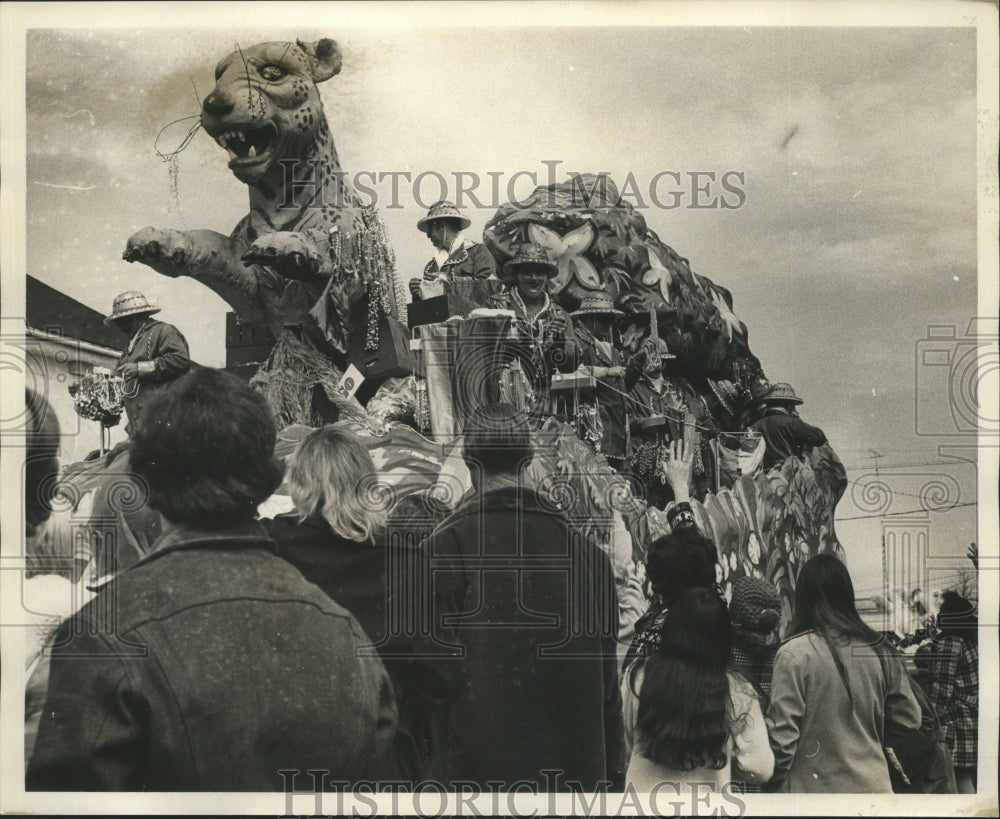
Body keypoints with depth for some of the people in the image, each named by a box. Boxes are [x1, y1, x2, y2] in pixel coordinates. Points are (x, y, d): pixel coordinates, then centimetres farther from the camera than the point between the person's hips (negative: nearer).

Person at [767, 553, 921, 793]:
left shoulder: (794, 654, -13)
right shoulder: (878, 650, 2)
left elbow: (782, 734, -13)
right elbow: (910, 720, 9)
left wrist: (777, 781, 1)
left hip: (815, 790, -5)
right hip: (873, 785, 5)